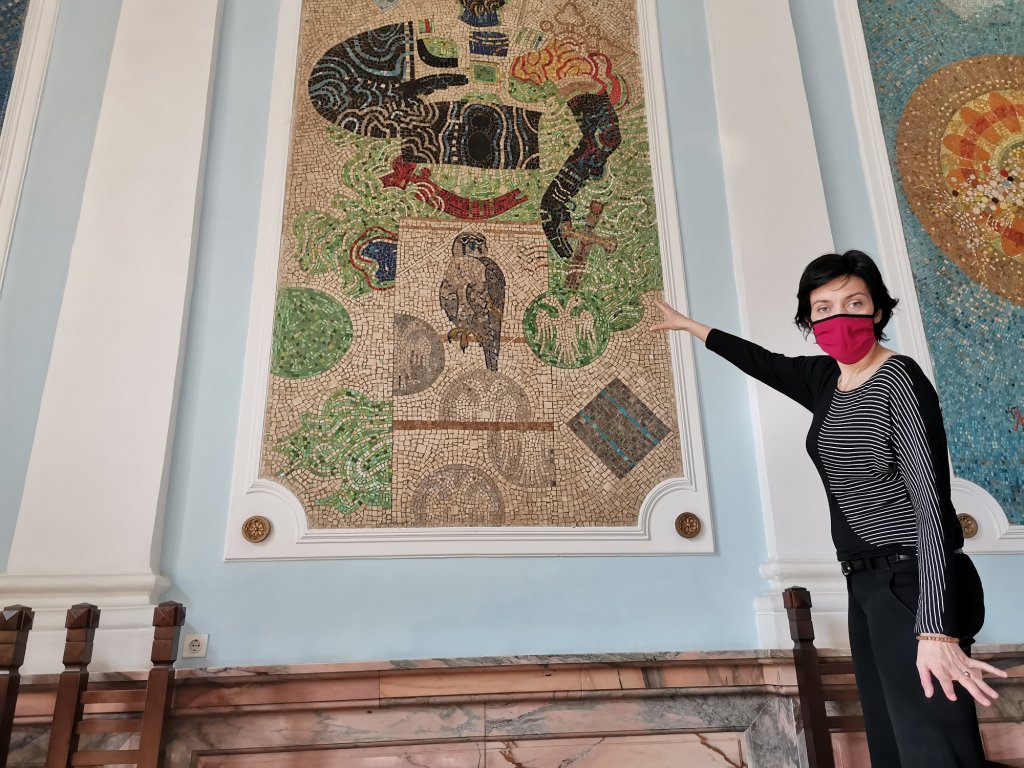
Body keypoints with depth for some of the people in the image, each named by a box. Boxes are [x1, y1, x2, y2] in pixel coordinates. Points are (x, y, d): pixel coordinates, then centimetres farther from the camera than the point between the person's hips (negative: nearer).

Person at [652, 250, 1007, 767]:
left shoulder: (900, 382, -13)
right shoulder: (825, 380, 9)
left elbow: (931, 500, -20)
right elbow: (764, 363, 27)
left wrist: (936, 628, -27)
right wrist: (689, 325, 38)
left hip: (913, 584, -8)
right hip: (866, 584, 8)